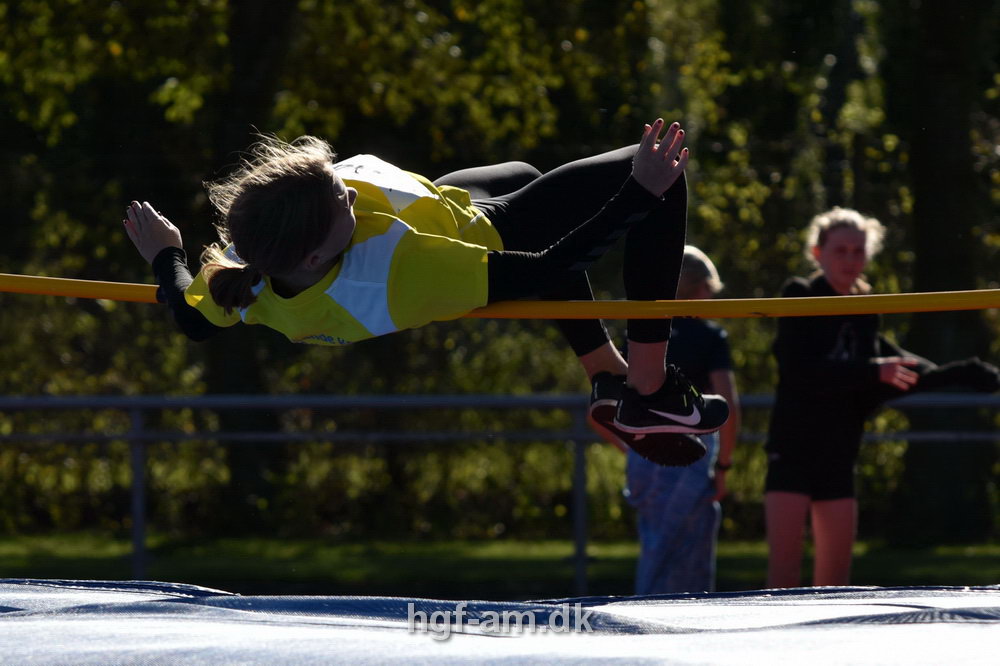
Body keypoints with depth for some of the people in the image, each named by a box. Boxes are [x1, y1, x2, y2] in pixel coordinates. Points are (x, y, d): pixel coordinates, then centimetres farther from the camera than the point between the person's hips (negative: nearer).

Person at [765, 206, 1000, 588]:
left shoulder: (862, 316, 13)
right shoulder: (799, 302, -6)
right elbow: (802, 371, -20)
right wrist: (873, 371, -27)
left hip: (838, 455, 6)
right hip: (794, 451, -6)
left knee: (836, 570, 6)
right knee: (784, 569, -12)